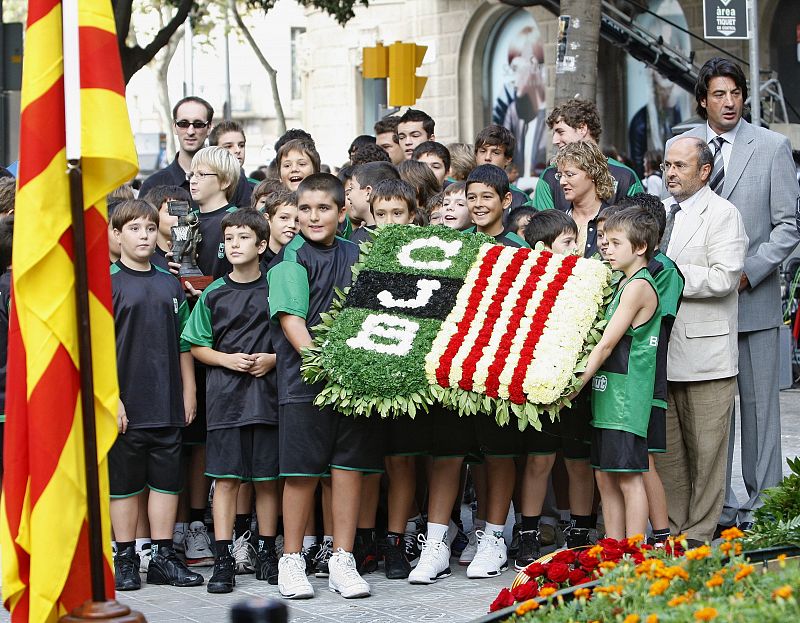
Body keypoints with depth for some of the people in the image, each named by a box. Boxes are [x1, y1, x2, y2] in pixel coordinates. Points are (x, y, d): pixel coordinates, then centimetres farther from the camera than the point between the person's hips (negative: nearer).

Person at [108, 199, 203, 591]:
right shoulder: (106, 283, -3)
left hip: (167, 404, 5)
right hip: (125, 406, -5)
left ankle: (162, 557, 13)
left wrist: (189, 392, 11)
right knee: (124, 481, 3)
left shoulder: (170, 284, 12)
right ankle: (125, 559, 10)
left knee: (166, 479, 7)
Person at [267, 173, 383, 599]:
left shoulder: (356, 256, 12)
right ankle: (291, 561, 10)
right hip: (304, 378, -4)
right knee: (303, 471, -1)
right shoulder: (291, 260, -3)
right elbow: (291, 319, -13)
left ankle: (342, 562, 11)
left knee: (349, 467, 4)